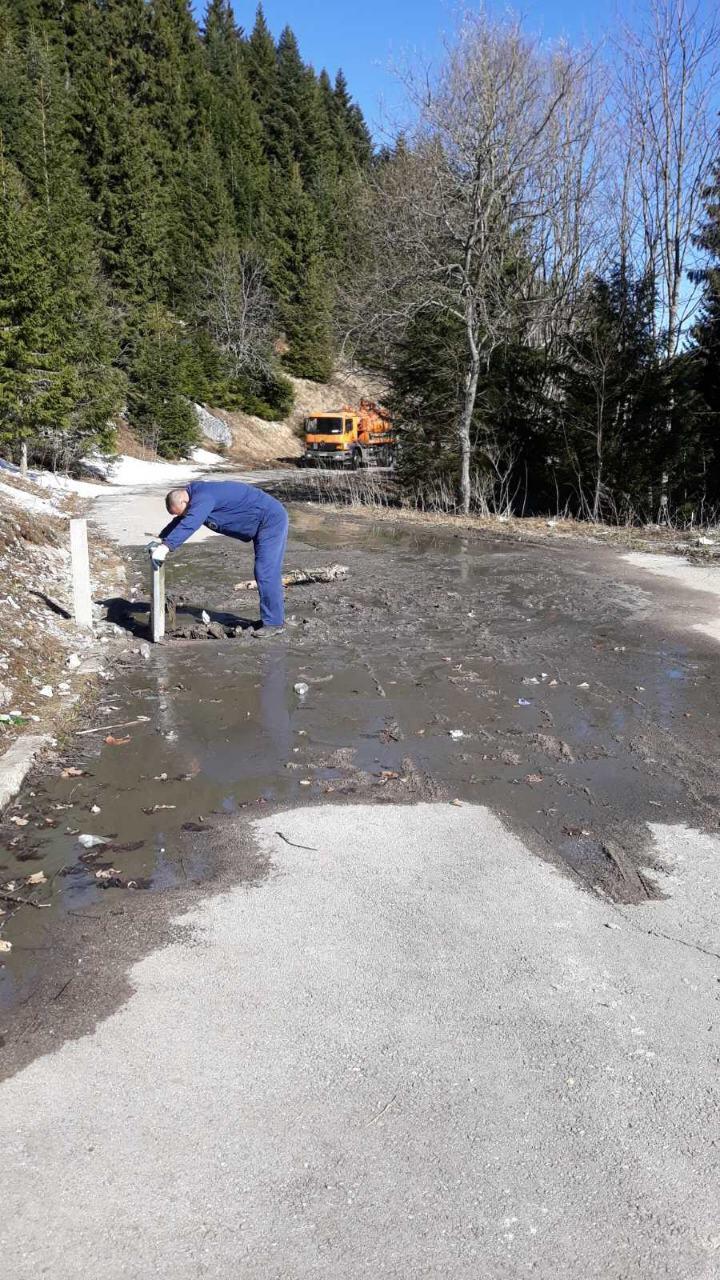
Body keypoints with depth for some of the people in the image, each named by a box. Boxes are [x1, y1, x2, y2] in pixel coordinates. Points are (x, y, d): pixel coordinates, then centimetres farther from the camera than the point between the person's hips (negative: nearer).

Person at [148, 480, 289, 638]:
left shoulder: (203, 498, -23)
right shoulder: (198, 494, 9)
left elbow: (188, 524, -37)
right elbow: (178, 521, 17)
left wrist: (166, 547, -42)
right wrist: (160, 540, 4)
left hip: (272, 520, -11)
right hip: (266, 523, 11)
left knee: (266, 574, -11)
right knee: (264, 573, 15)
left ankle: (274, 623, -6)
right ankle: (272, 618, 23)